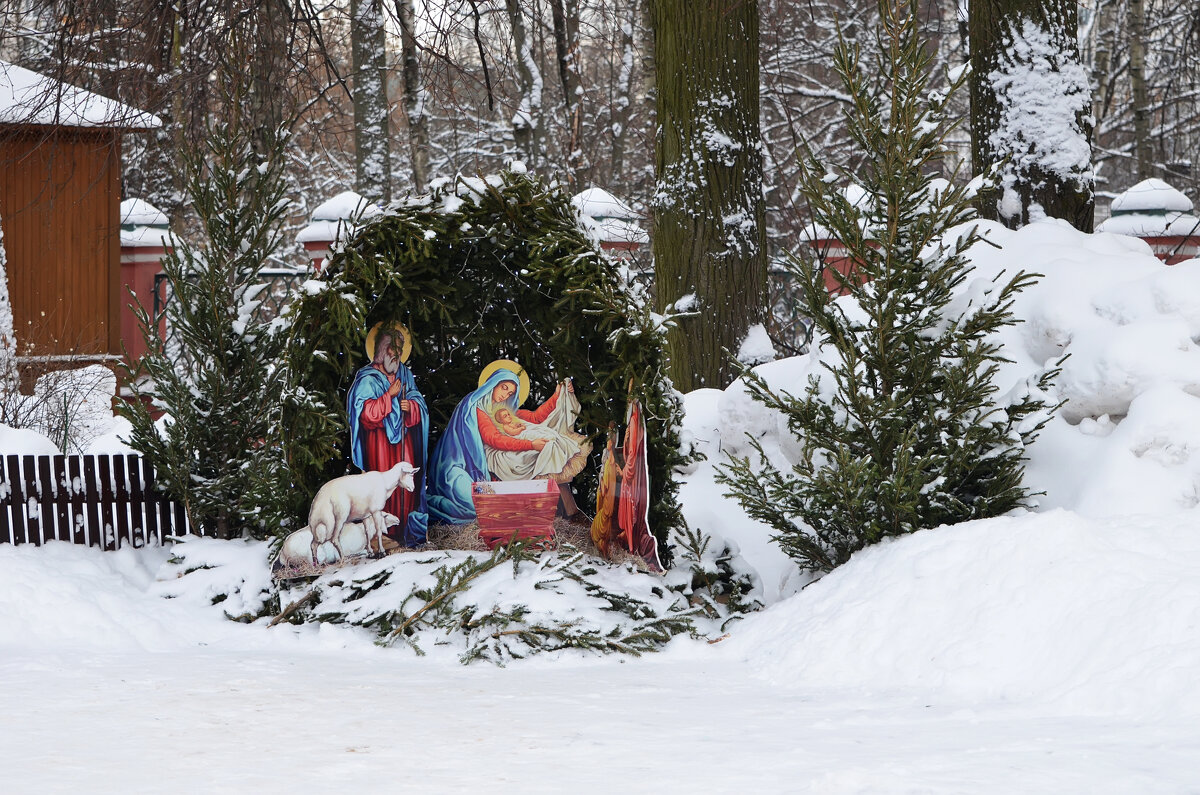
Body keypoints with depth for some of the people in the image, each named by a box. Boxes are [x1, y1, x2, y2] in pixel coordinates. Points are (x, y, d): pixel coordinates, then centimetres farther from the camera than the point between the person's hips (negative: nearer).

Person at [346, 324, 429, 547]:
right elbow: (366, 412, -15)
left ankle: (405, 532, 7)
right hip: (380, 441, -5)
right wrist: (390, 395, -17)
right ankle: (384, 532, -6)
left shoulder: (405, 374, 13)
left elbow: (420, 405, 15)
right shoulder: (368, 379, -5)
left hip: (403, 437, 5)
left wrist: (410, 406, -8)